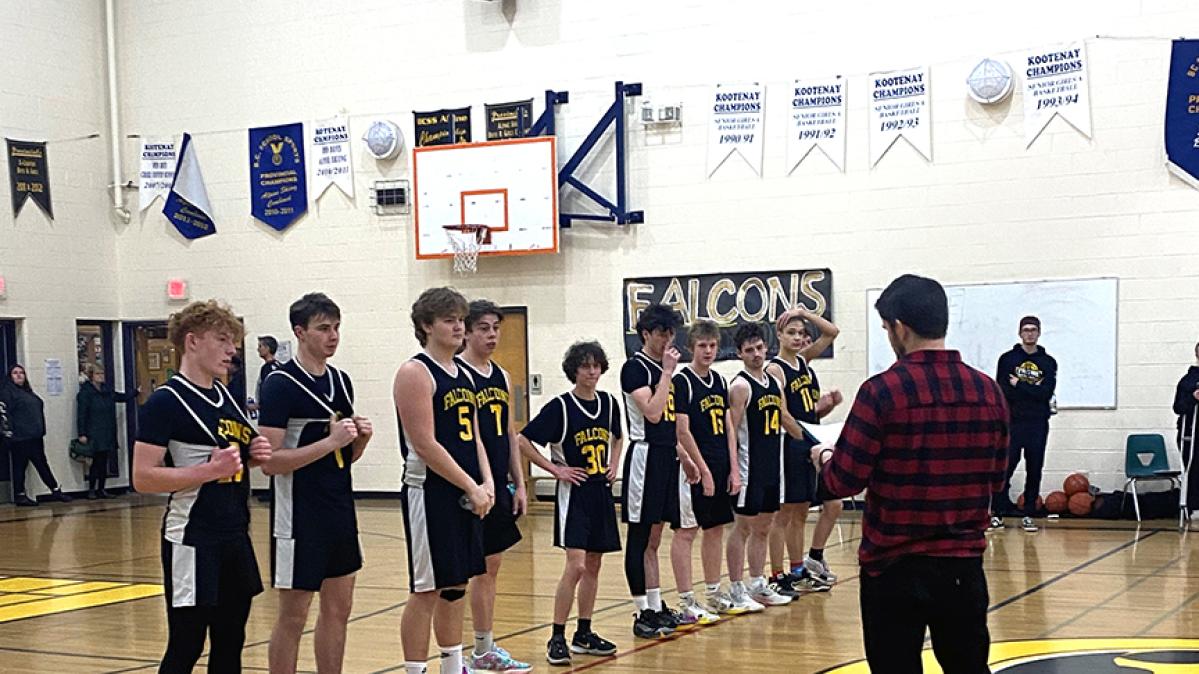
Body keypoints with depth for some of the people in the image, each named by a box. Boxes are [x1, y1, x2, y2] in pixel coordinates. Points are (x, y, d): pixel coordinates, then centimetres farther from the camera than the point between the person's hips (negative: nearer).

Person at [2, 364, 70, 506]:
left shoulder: (28, 392, 19)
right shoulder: (7, 391, -5)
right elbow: (6, 413, -12)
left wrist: (41, 431, 15)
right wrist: (10, 434, -19)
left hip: (34, 436, 8)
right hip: (19, 438, -8)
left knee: (42, 464, 10)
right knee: (20, 466, -1)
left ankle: (56, 491, 11)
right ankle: (20, 495, 5)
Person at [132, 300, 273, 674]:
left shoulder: (225, 395, 12)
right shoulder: (166, 401, -12)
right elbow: (143, 478, -17)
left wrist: (254, 455, 4)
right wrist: (211, 470, -23)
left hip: (235, 536, 8)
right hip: (193, 541, -8)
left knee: (230, 643, 14)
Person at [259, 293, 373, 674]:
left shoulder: (341, 381, 9)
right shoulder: (280, 385, -13)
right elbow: (268, 461, -19)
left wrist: (361, 438, -4)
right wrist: (330, 442, -23)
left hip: (341, 513, 8)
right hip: (300, 517, -8)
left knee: (338, 608, 13)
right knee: (293, 616, 0)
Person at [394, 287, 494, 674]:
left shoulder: (463, 375, 14)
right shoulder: (416, 373, -12)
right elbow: (425, 445, -17)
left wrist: (487, 483, 1)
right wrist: (472, 487, -15)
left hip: (465, 495, 8)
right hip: (429, 493, -8)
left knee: (456, 586, 15)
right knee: (427, 591, -4)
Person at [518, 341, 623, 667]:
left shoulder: (609, 403, 5)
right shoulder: (560, 406, -11)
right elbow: (523, 440, -11)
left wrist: (614, 464, 9)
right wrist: (555, 469, -11)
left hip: (602, 493, 6)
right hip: (574, 494, -6)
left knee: (593, 566, 10)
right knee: (576, 565, -13)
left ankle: (584, 634, 20)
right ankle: (557, 639, -5)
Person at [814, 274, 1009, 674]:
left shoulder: (882, 391, -14)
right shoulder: (988, 391, 1)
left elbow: (843, 482, -12)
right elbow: (994, 479, 10)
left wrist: (825, 458, 9)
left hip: (894, 567, -4)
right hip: (964, 566, 4)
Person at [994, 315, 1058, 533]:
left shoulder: (1048, 362, 8)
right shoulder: (1008, 359, 5)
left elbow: (1047, 392, -6)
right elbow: (1004, 390, -7)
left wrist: (1019, 386, -9)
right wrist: (1033, 390, -10)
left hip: (1038, 424, 2)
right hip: (1012, 422, -2)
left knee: (1034, 470, 4)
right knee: (1005, 468, -4)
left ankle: (1028, 515, 10)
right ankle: (997, 513, 1)